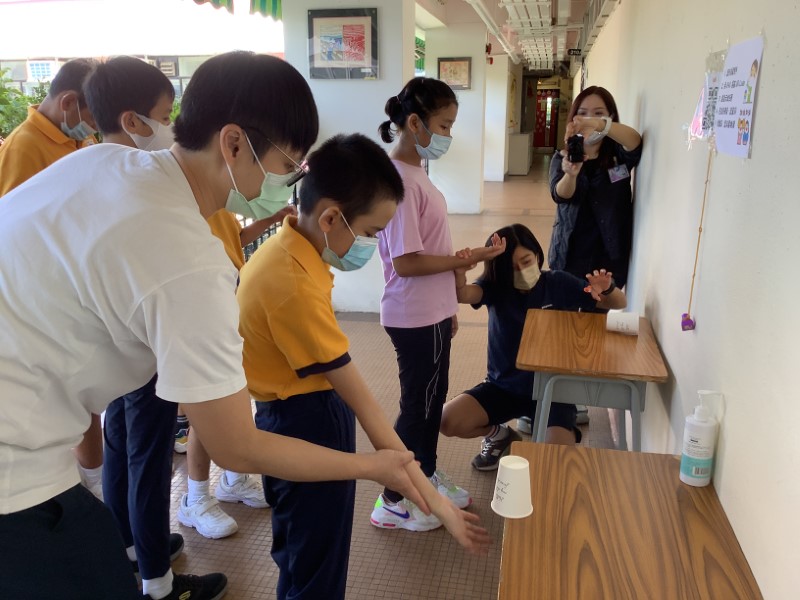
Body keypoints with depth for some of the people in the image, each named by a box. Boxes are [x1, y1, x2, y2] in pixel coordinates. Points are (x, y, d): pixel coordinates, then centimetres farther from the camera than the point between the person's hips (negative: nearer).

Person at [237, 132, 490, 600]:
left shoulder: (287, 250, 1)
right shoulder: (293, 283, -30)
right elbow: (359, 398, -31)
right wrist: (430, 496, -29)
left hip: (295, 414, 10)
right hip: (308, 423, -9)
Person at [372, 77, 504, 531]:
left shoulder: (414, 172, 9)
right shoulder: (401, 181, -21)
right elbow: (405, 262, -25)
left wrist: (448, 306, 18)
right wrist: (467, 259, -18)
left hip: (431, 313, 9)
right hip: (416, 318, -9)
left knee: (431, 400, 22)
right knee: (419, 405, 5)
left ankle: (427, 475, 41)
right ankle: (393, 502, 22)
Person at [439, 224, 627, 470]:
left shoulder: (558, 283, -7)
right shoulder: (495, 285, -7)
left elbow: (619, 303, -1)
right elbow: (462, 295, -29)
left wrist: (607, 289, -25)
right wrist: (460, 271, -50)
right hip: (503, 385, 2)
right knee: (448, 421, -18)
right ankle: (500, 434, 13)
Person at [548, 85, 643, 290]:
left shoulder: (619, 154, -2)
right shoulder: (562, 157, 0)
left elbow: (635, 141, -25)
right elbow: (559, 195, -18)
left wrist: (598, 124, -45)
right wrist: (571, 174, -42)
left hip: (609, 258, 0)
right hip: (569, 256, 1)